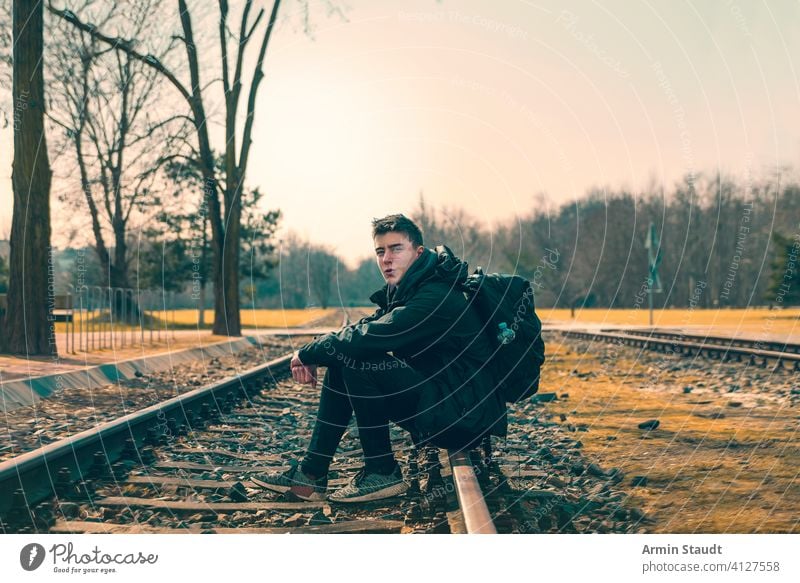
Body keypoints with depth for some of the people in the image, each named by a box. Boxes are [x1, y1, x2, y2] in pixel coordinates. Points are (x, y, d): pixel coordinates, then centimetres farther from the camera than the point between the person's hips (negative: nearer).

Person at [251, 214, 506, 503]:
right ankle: (311, 472, 2)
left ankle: (382, 473, -10)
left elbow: (365, 338, -28)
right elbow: (363, 328, 9)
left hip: (466, 414, -10)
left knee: (357, 360, -22)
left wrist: (307, 352, -13)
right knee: (338, 362, 4)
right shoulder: (405, 291, 11)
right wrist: (313, 358, -10)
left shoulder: (436, 297, -21)